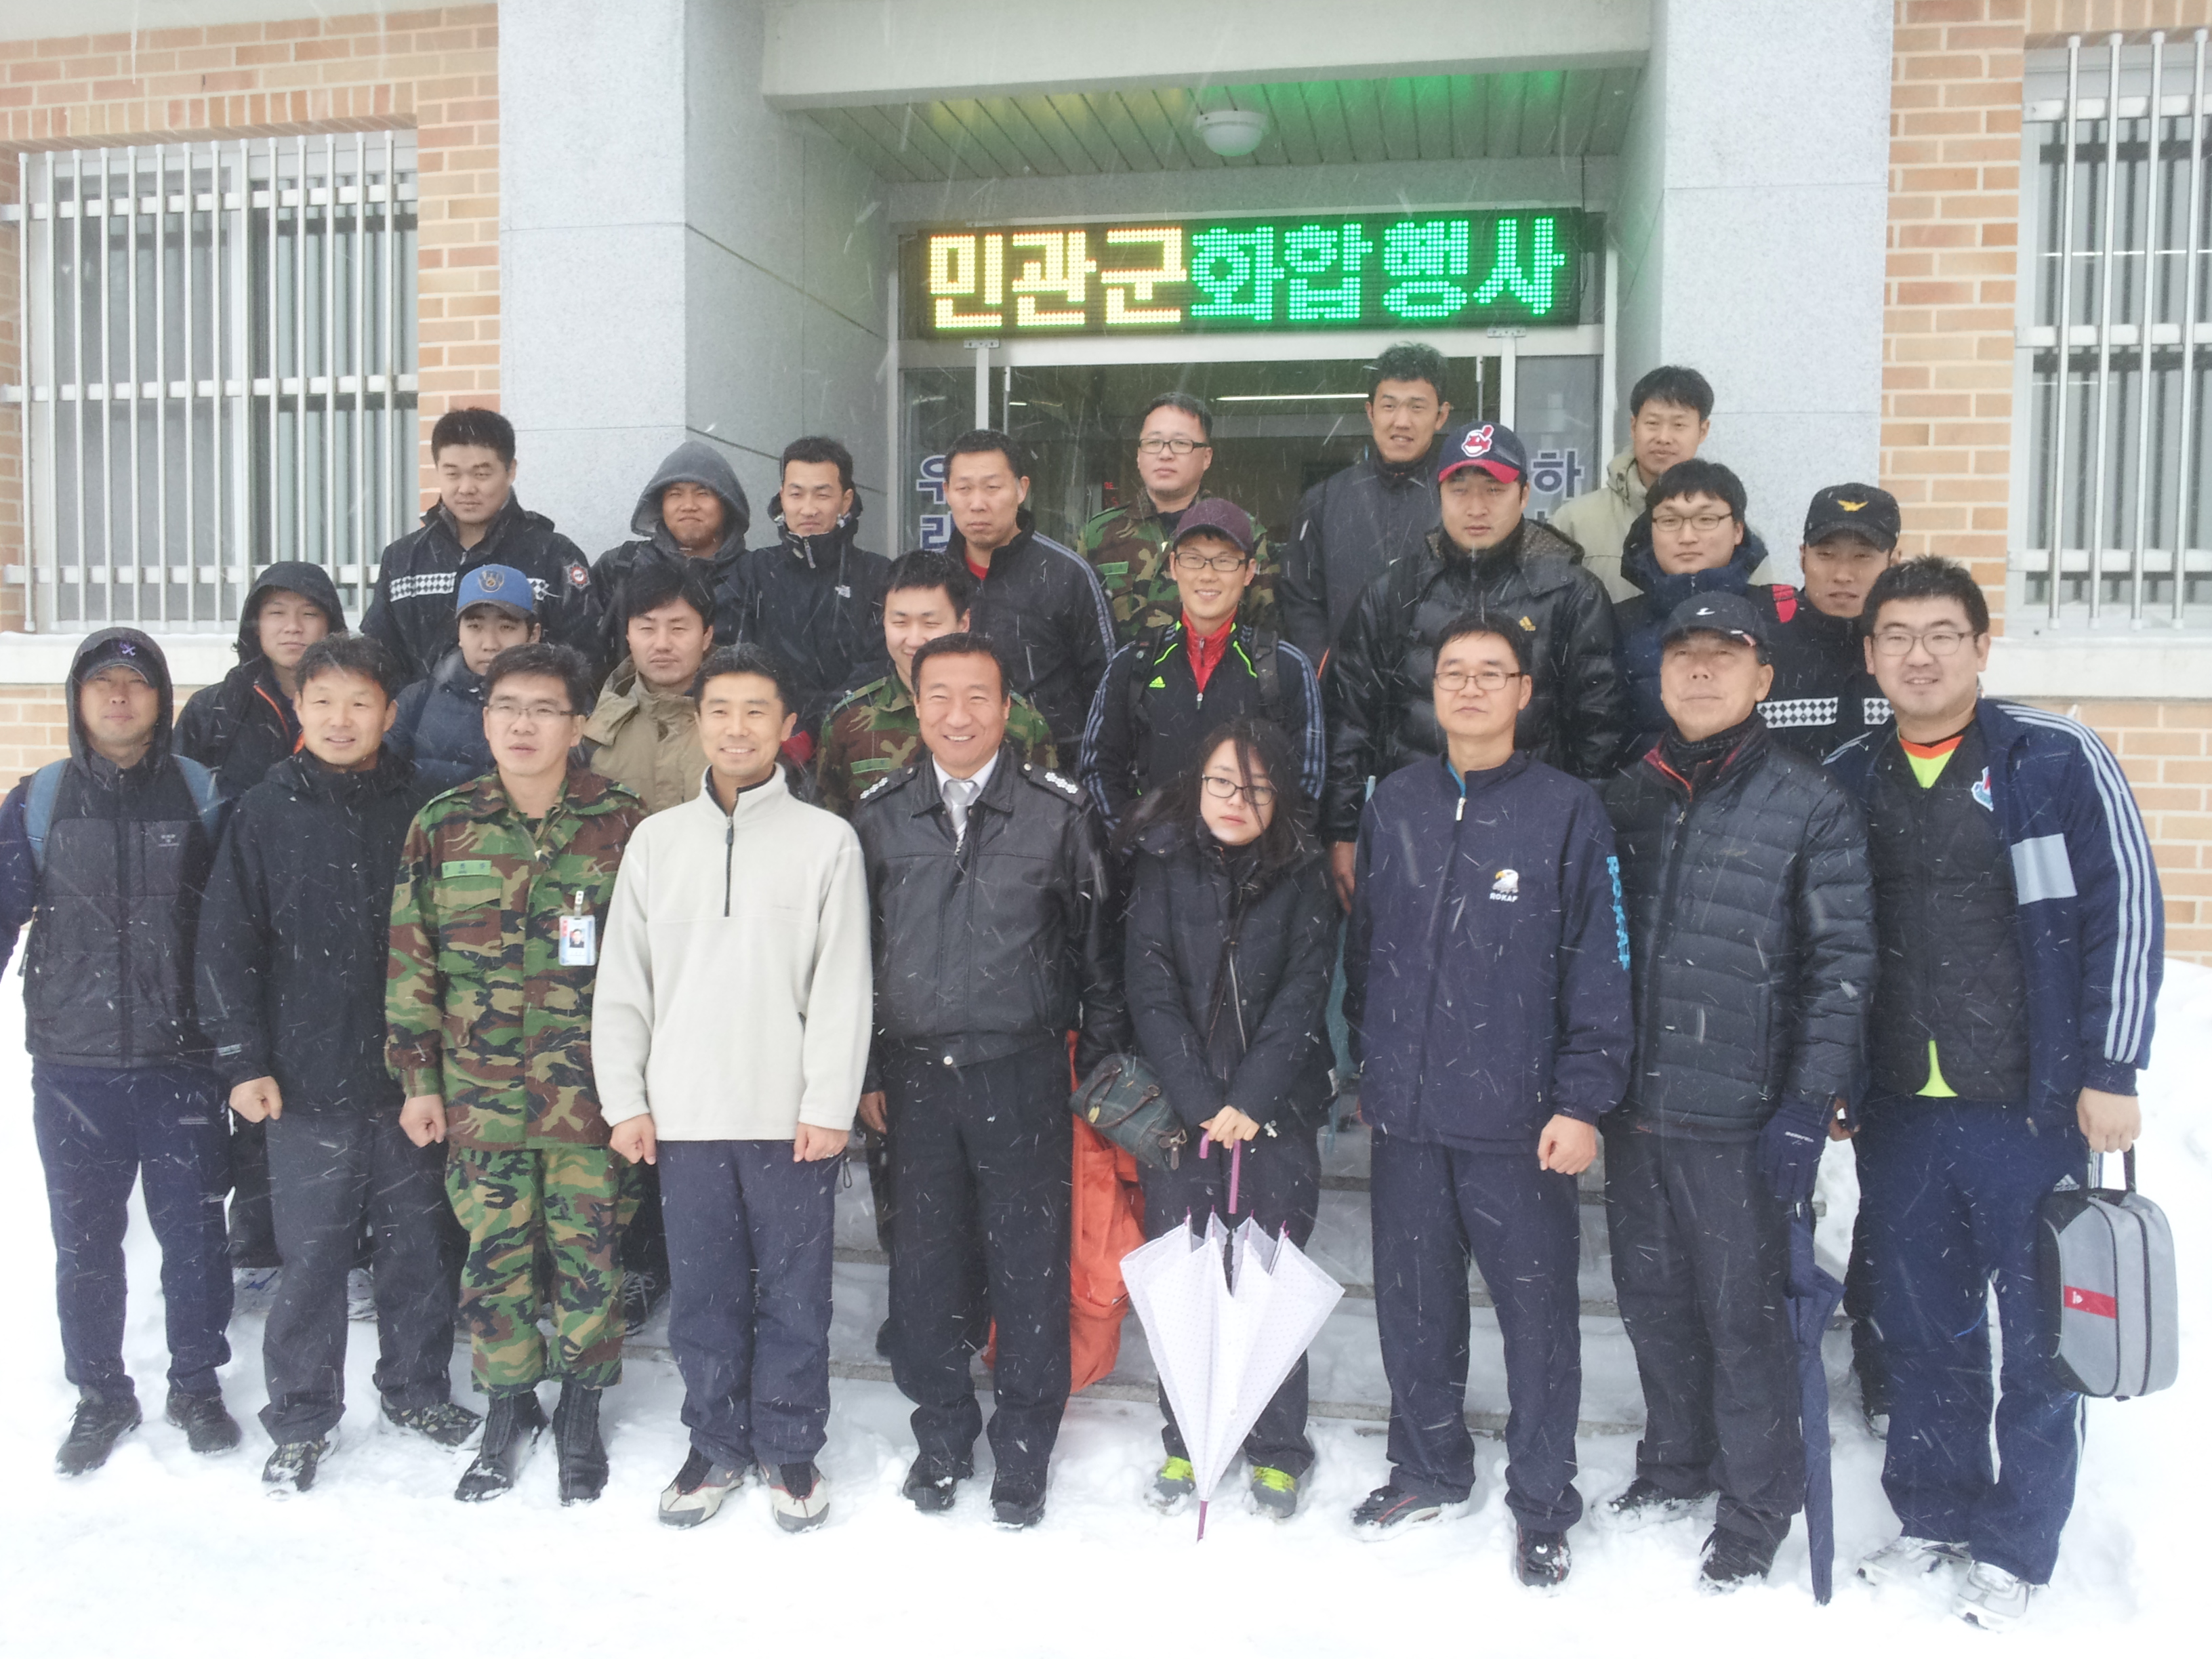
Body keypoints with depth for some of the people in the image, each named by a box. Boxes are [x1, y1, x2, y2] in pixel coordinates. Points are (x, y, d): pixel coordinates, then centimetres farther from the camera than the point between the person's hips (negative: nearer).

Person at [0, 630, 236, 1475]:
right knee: (85, 1239, 10)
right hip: (73, 1063, 1)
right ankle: (100, 1396, 27)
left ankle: (196, 1384, 26)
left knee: (193, 1229, 8)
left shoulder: (203, 793, 1)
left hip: (182, 1059, -1)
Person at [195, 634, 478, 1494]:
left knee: (418, 1238, 12)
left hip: (409, 1072, 1)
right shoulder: (265, 811, 0)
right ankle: (300, 1419, 20)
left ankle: (417, 1388, 30)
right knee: (312, 1252, 5)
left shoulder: (421, 808, 2)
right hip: (308, 1076, -1)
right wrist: (243, 1060, -6)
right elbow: (227, 943, 0)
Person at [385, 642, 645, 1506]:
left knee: (587, 1248, 6)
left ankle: (581, 1410, 25)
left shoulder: (622, 824, -3)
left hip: (589, 1085, -2)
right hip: (479, 1087, 2)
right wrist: (417, 1078, 4)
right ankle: (507, 1408, 28)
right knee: (493, 1249, 9)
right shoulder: (443, 827, 3)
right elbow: (411, 960, 6)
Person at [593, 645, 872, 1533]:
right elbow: (622, 983, 8)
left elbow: (843, 986, -4)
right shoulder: (657, 839, 8)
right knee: (702, 1293, 11)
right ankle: (717, 1444, 28)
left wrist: (829, 1105, -9)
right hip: (685, 1116, 2)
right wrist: (624, 1099, 2)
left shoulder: (827, 839, -1)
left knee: (794, 1293, 7)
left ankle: (791, 1449, 24)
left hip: (792, 1117, -2)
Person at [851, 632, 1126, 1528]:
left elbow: (1095, 942, 3)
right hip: (916, 1073, 2)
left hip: (1024, 1073, -2)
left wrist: (1101, 1062, 3)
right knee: (925, 1262, 9)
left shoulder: (1057, 809, -2)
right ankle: (941, 1436, 29)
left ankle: (1023, 1451, 23)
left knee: (1029, 1265, 5)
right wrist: (866, 1071, 9)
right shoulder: (879, 815, 5)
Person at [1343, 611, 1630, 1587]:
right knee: (1411, 1303, 15)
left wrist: (1583, 1101, -11)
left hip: (1521, 1122, -4)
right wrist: (1367, 1062, 14)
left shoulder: (1569, 812, -5)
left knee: (1537, 1310, 5)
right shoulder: (1394, 804, 7)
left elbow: (1600, 966, -6)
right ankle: (1428, 1469, 35)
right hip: (1406, 1113, 4)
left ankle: (1542, 1505, 23)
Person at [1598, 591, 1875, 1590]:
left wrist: (1808, 1107, -13)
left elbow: (1842, 965, -8)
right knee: (1653, 1299, 16)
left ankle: (1757, 1507, 23)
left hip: (1740, 1116, -5)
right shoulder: (1627, 798, 9)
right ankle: (1676, 1466, 37)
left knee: (1744, 1309, 5)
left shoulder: (1812, 806, -5)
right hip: (1634, 1105, 5)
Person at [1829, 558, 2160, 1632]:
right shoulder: (1843, 784, 7)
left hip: (2032, 1106, -3)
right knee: (1920, 1329, 14)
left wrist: (2109, 1071, -9)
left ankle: (2016, 1546, 23)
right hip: (1897, 1112, 4)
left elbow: (2125, 911, -5)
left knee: (2040, 1335, 7)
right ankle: (1934, 1514, 32)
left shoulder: (2057, 758, -4)